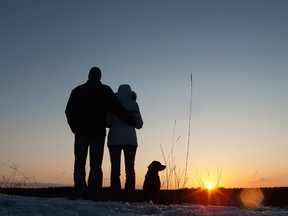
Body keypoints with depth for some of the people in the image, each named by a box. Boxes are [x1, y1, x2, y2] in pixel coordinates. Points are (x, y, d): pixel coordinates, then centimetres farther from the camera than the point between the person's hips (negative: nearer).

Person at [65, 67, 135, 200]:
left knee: (79, 164, 5)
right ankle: (93, 194, -9)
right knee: (96, 165, -2)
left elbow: (69, 111, 11)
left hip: (81, 132, 2)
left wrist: (75, 127, 19)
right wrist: (131, 120, 7)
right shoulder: (105, 91, 4)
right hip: (98, 132, -2)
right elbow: (117, 109, -1)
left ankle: (78, 193, -2)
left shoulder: (77, 91, 11)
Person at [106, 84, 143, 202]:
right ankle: (128, 198, -4)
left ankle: (115, 197, -6)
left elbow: (107, 123, 4)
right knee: (130, 169, 2)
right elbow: (139, 124, 6)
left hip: (114, 139, 1)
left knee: (115, 169, 0)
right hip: (130, 139, 0)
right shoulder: (133, 104, 3)